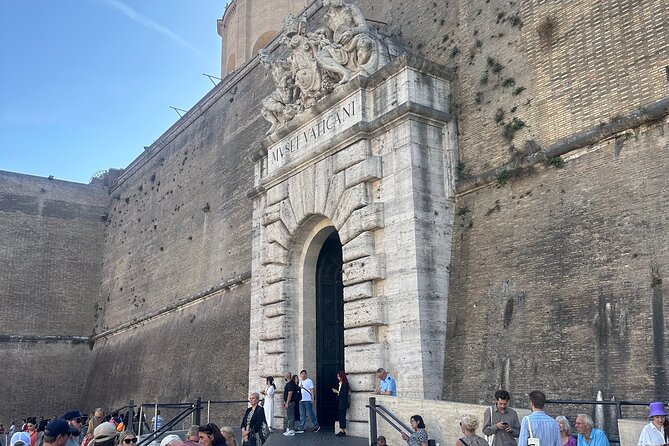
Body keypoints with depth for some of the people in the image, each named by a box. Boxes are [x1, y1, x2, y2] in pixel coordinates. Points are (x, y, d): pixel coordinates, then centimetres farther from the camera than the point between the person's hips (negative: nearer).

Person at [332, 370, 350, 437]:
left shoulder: (345, 384, -11)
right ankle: (341, 431, 13)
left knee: (342, 416, -6)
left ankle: (343, 431, -1)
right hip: (339, 402, 8)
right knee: (339, 416, 8)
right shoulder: (339, 384, 13)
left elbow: (344, 393, -18)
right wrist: (335, 391, 0)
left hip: (343, 403, -8)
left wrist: (337, 392, -9)